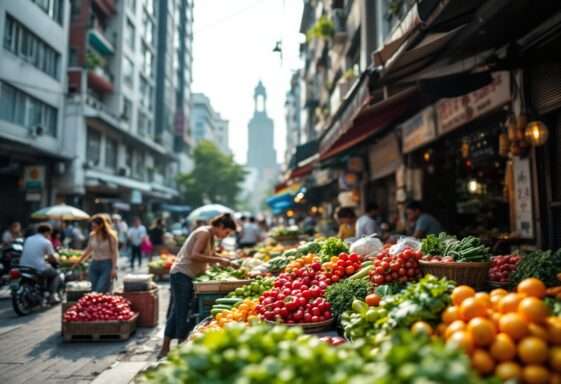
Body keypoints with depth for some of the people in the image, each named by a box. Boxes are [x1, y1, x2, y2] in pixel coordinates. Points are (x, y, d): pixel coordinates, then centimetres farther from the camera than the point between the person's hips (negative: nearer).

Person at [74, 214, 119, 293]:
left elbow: (114, 253, -8)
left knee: (101, 291, -15)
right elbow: (88, 250, 19)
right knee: (94, 291, 3)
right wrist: (79, 262, 26)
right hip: (94, 265, 5)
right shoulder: (92, 235, 5)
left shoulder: (111, 236, -8)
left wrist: (114, 268, -14)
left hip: (106, 265, -5)